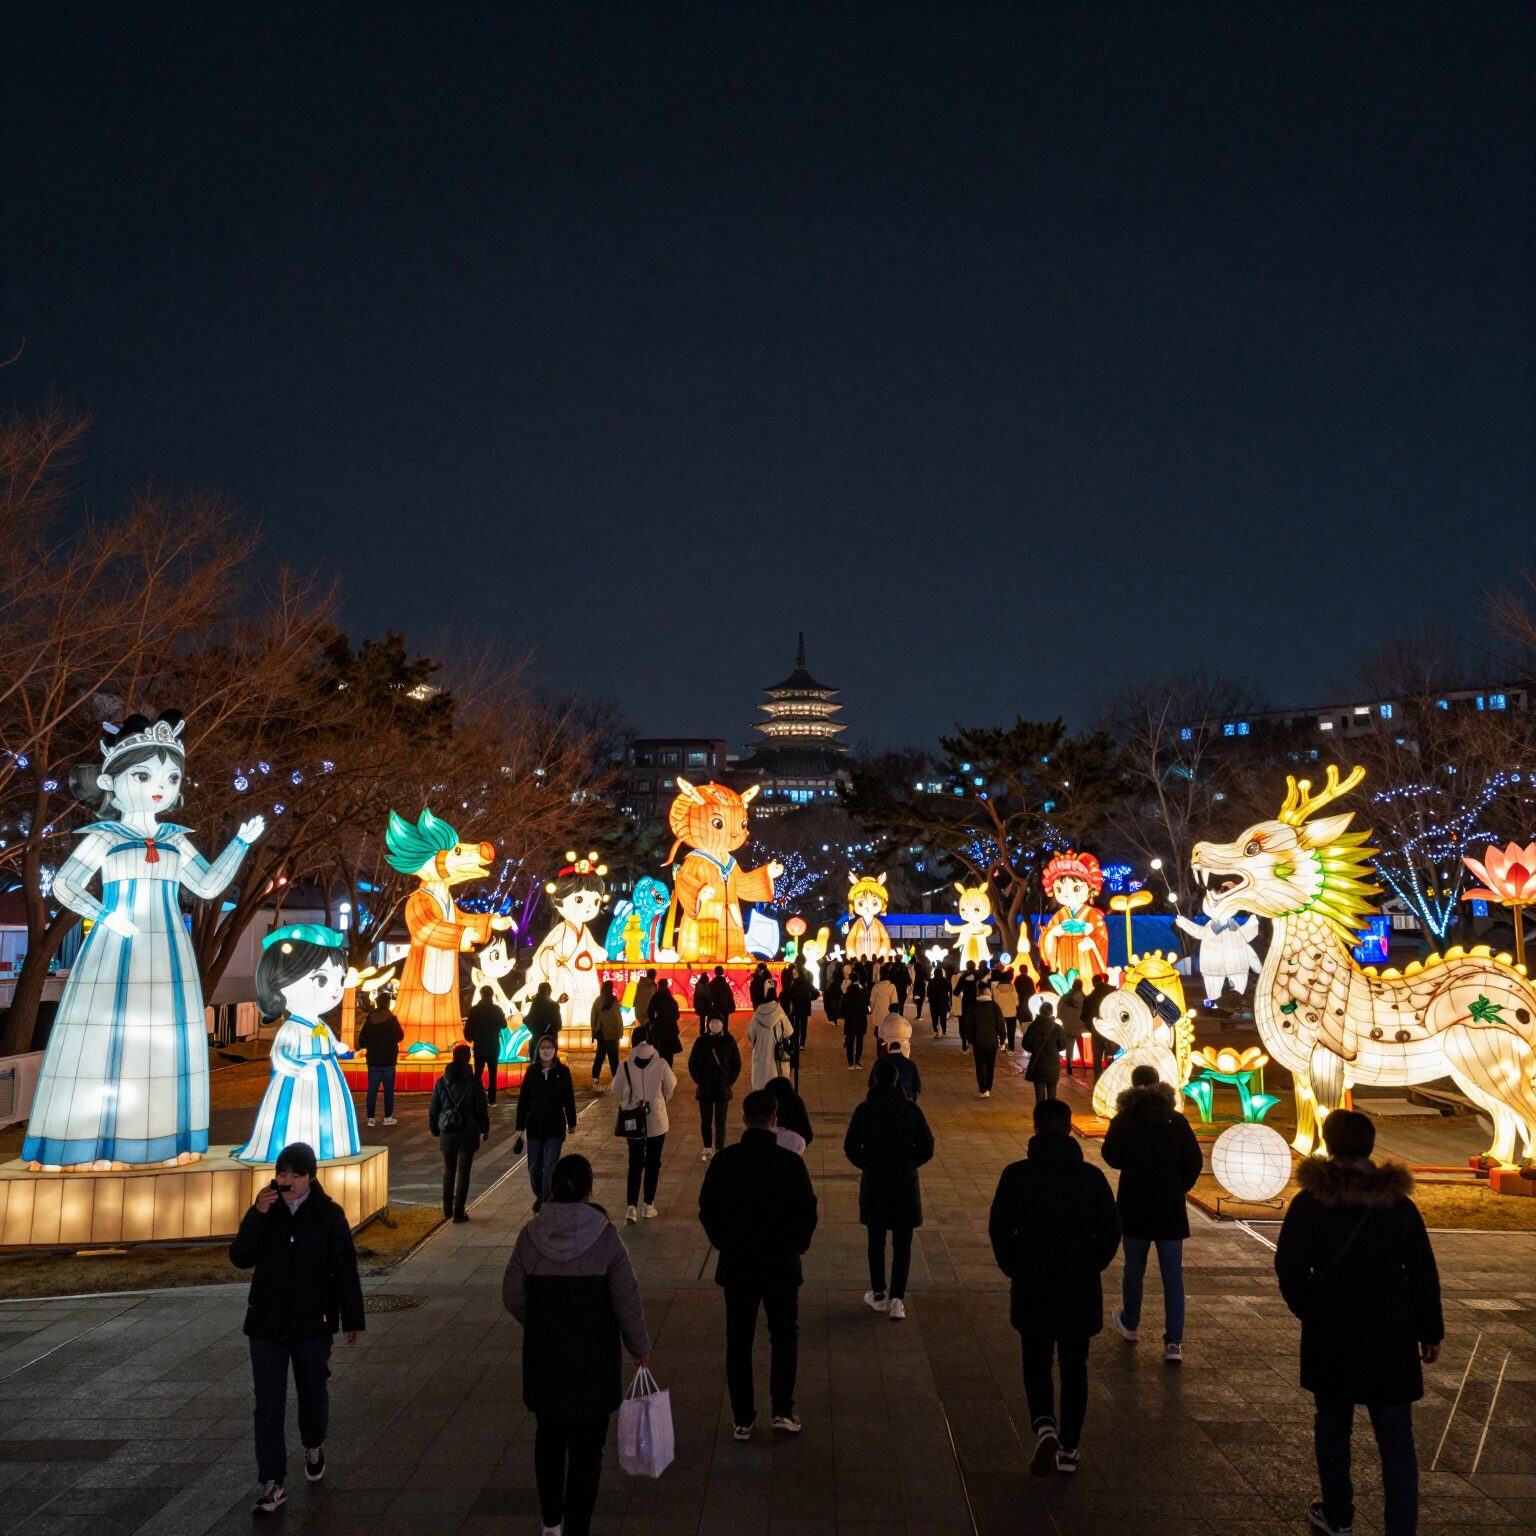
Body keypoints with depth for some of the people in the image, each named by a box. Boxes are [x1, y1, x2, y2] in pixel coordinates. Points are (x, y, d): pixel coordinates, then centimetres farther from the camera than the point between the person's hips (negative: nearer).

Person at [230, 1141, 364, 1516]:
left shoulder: (329, 1215, -9)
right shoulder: (266, 1211, -3)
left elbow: (345, 1270, -4)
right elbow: (240, 1258, -14)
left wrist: (352, 1319, -1)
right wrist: (257, 1215, -26)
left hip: (313, 1324, -1)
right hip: (267, 1324, 1)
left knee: (313, 1394, 16)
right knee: (268, 1407, 1)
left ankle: (314, 1447, 45)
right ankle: (271, 1485, 10)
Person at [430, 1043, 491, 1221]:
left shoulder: (441, 1082, -1)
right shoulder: (473, 1081, -10)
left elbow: (433, 1109, 4)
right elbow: (481, 1108, -6)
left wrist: (435, 1129, 16)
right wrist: (485, 1128, 8)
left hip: (447, 1133, 3)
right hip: (468, 1133, -3)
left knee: (449, 1169, 20)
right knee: (463, 1171, 4)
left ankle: (447, 1207, 23)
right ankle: (458, 1211, 4)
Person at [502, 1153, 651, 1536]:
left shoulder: (530, 1236, -10)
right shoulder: (605, 1237, -16)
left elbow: (513, 1296, 0)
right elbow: (626, 1301, -10)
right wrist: (640, 1348, 5)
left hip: (543, 1356, 3)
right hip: (593, 1359, -3)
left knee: (549, 1437, 22)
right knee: (586, 1447, 10)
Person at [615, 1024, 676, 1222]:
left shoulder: (626, 1067, -15)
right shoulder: (660, 1065, -15)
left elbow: (619, 1092, -4)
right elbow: (671, 1088, -1)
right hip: (656, 1122, -1)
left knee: (635, 1164, 12)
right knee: (653, 1163, 15)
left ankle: (631, 1206, 2)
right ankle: (649, 1205, 21)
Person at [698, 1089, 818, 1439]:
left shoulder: (724, 1161, -9)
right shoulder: (790, 1162, -13)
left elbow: (707, 1210, -3)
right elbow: (807, 1212, -8)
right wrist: (795, 1247, 9)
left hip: (736, 1264, 1)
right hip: (781, 1264, -1)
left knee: (739, 1341, 11)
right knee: (784, 1335, 16)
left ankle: (743, 1419, 16)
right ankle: (782, 1410, 13)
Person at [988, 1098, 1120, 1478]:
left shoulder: (1016, 1175, -9)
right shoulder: (1091, 1177, -6)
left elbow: (999, 1230, -8)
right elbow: (1111, 1231, -3)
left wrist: (1015, 1269, 7)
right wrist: (1090, 1267, 12)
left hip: (1031, 1288, -1)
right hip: (1081, 1289, 1)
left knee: (1036, 1364, 13)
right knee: (1074, 1368, 14)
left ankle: (1045, 1425, -10)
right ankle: (1068, 1448, 18)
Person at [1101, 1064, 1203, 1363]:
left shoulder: (1123, 1121, -8)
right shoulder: (1177, 1121, -4)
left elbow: (1111, 1156, -9)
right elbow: (1194, 1162, -4)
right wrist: (1179, 1189, 10)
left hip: (1134, 1208, 0)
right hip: (1171, 1209, 0)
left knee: (1134, 1268, 17)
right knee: (1173, 1276, 4)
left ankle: (1129, 1324, 35)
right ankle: (1173, 1343, 0)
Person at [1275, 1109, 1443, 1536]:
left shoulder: (1311, 1201, -11)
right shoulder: (1399, 1203, -3)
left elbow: (1290, 1268, -13)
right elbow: (1424, 1274, 3)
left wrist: (1309, 1310, 6)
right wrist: (1430, 1331, 14)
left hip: (1331, 1336, -1)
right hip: (1391, 1338, 1)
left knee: (1333, 1425, 17)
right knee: (1396, 1440, 6)